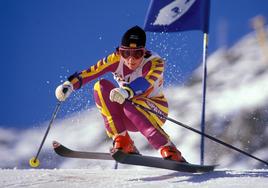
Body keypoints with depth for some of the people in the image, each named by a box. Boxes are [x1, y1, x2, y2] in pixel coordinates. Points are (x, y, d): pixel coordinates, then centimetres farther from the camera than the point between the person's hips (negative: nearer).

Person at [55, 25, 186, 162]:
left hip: (155, 111, -4)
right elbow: (92, 71, -20)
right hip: (129, 118, 4)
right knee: (102, 86, -20)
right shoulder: (117, 59, -12)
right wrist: (69, 84, -37)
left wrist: (126, 92, -61)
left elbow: (145, 82, -42)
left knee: (130, 107, -37)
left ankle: (170, 151, -32)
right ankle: (122, 142, -22)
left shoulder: (155, 62, -23)